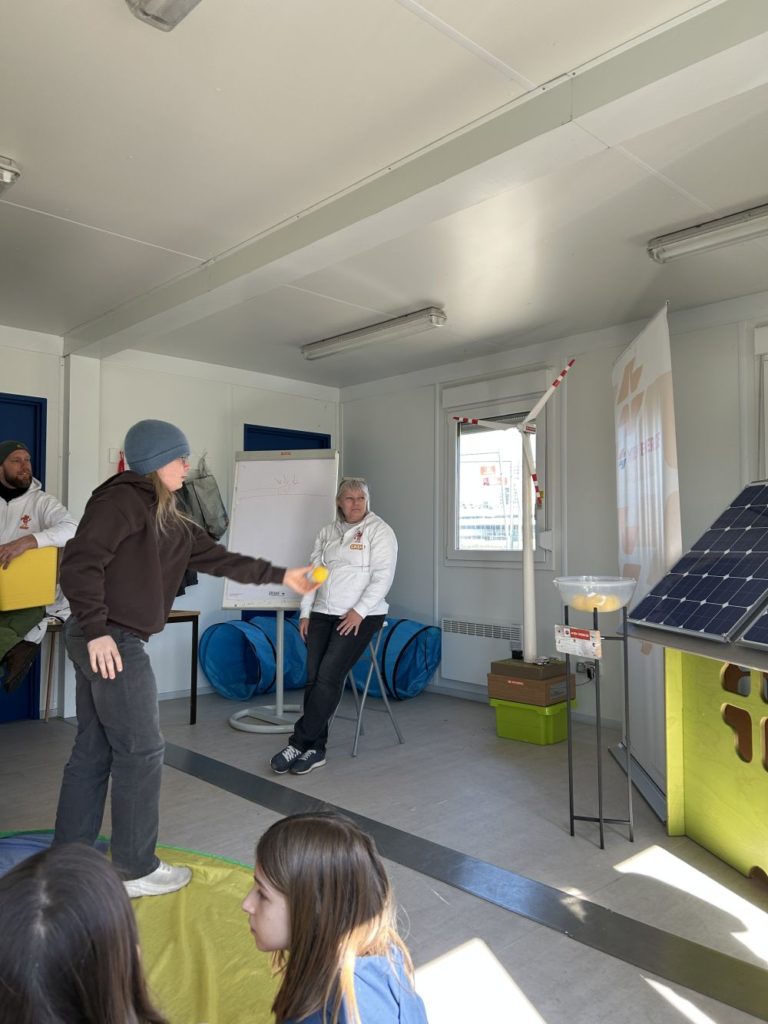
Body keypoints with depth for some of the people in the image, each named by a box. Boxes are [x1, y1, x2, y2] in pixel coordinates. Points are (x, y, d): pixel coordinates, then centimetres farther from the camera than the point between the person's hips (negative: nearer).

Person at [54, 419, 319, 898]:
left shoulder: (167, 518, 16)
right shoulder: (122, 499, -12)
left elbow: (217, 557, 17)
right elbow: (80, 562, -21)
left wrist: (281, 575, 16)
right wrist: (96, 631, -22)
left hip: (114, 640, 10)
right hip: (108, 641, -10)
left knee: (94, 752, 15)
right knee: (141, 752, 0)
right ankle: (137, 870, 15)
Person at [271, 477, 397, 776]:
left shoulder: (379, 530, -2)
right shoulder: (327, 532, 15)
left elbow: (382, 577, -10)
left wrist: (359, 612, -17)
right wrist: (305, 613, 6)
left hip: (360, 616, -5)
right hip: (322, 614, 5)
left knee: (329, 676, -15)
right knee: (313, 678, -6)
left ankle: (299, 743, -6)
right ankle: (315, 750, 1)